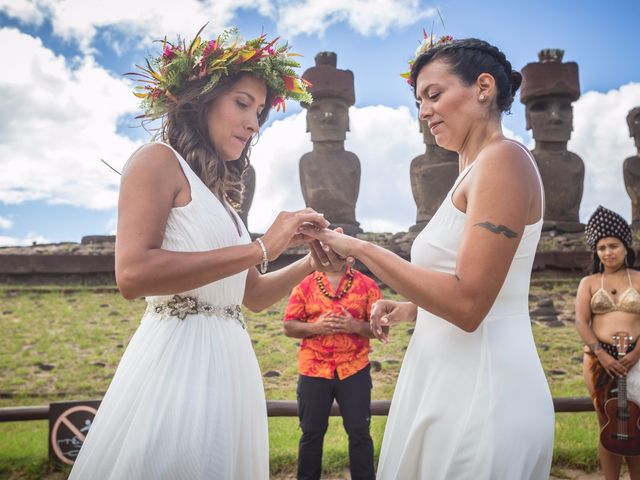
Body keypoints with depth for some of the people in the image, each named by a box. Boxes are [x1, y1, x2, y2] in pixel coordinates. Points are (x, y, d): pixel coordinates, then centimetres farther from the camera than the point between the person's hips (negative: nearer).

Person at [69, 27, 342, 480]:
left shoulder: (219, 191, 18)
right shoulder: (159, 160, -5)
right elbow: (133, 274, -21)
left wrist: (309, 264, 3)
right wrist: (260, 248, -20)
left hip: (228, 361, 8)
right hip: (177, 356, -8)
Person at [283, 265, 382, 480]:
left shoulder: (367, 285, 3)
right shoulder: (305, 285, 4)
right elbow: (289, 327, 3)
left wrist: (356, 326, -16)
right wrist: (315, 327, -15)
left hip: (354, 370, 0)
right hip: (313, 370, 1)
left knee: (359, 431, 2)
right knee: (311, 431, 8)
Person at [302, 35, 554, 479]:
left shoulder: (503, 159, -13)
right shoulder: (475, 172, 15)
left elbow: (467, 304, -22)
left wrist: (360, 249, -17)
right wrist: (409, 310, 7)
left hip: (478, 389, -9)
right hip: (453, 383, 9)